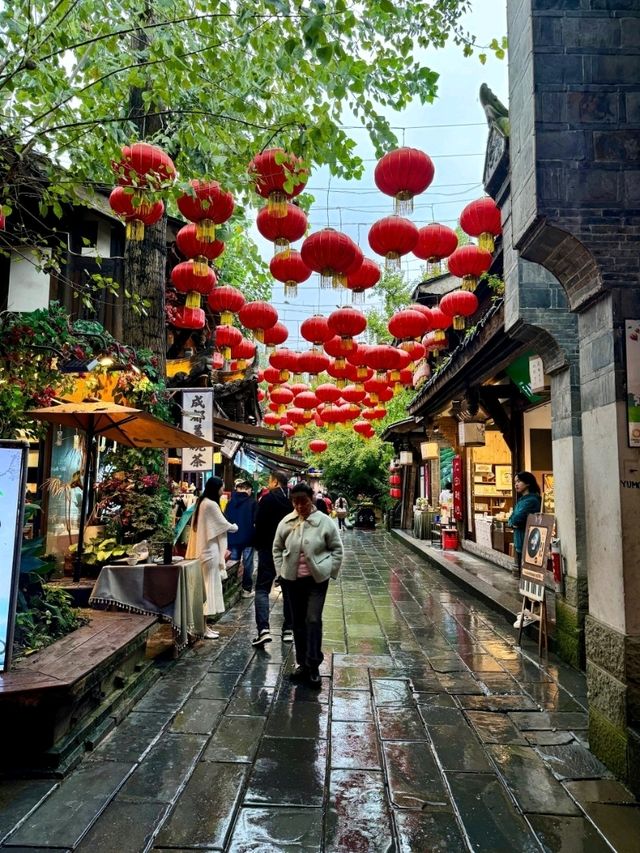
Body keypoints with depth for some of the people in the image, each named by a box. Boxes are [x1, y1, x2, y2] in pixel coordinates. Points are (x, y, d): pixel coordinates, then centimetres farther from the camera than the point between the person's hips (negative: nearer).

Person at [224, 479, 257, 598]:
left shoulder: (230, 502, 2)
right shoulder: (253, 502, -9)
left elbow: (226, 521, 5)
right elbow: (255, 521, -11)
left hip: (232, 538, 3)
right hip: (248, 538, -3)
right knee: (247, 564, 5)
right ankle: (246, 590, 8)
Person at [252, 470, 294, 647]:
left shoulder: (267, 499, -11)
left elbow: (259, 524, -12)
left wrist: (257, 544, 1)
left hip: (269, 549, -5)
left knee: (262, 588, -1)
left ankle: (263, 629, -14)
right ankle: (288, 629, 14)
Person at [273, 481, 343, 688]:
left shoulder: (325, 522, -10)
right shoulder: (286, 522, -2)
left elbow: (337, 549, -1)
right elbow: (277, 549, 10)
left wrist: (329, 571, -5)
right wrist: (281, 572, 4)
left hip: (317, 579, -3)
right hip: (292, 579, 3)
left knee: (313, 620, -7)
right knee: (298, 622, 12)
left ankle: (313, 666, 4)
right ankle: (302, 663, 25)